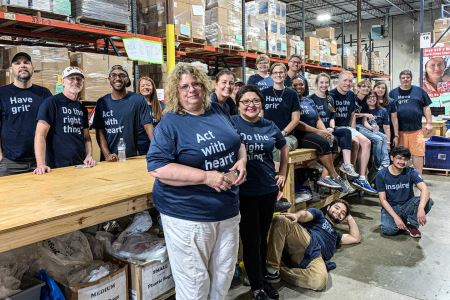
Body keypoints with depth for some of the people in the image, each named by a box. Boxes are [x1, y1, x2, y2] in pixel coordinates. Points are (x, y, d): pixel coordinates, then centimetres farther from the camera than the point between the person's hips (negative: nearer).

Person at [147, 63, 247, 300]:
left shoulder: (217, 112, 6)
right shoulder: (169, 124, -12)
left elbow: (237, 142, 17)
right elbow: (157, 167, -21)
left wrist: (242, 160, -6)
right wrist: (207, 177, -26)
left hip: (228, 209, 6)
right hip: (188, 215, -6)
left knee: (224, 274, 20)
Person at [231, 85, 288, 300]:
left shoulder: (270, 127, 4)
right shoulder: (230, 123, -8)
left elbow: (284, 147, 20)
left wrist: (283, 174, 14)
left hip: (268, 189, 4)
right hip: (243, 191, -4)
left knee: (263, 238, 18)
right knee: (250, 240, 6)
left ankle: (262, 279, 38)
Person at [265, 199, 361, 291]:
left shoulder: (335, 235, 45)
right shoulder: (319, 214, 30)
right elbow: (305, 215, 6)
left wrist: (349, 218, 46)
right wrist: (297, 215, -20)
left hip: (316, 256, 3)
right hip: (304, 240, -2)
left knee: (320, 281, -35)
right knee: (281, 220, -35)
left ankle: (279, 268, -16)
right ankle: (272, 268, -27)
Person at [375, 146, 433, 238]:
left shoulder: (411, 172, -9)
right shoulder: (381, 175, -11)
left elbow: (425, 189, -26)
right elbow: (383, 199, -11)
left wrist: (421, 208, -45)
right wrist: (396, 217, -24)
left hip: (407, 206, 1)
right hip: (390, 207, -1)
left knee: (427, 201, -28)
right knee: (388, 230, -31)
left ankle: (412, 225, -3)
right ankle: (403, 221, 6)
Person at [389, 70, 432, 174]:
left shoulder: (419, 91, 9)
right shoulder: (393, 93, 9)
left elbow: (426, 108, 11)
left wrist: (429, 123, 4)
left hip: (416, 130, 0)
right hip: (399, 130, 0)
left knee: (418, 154, -1)